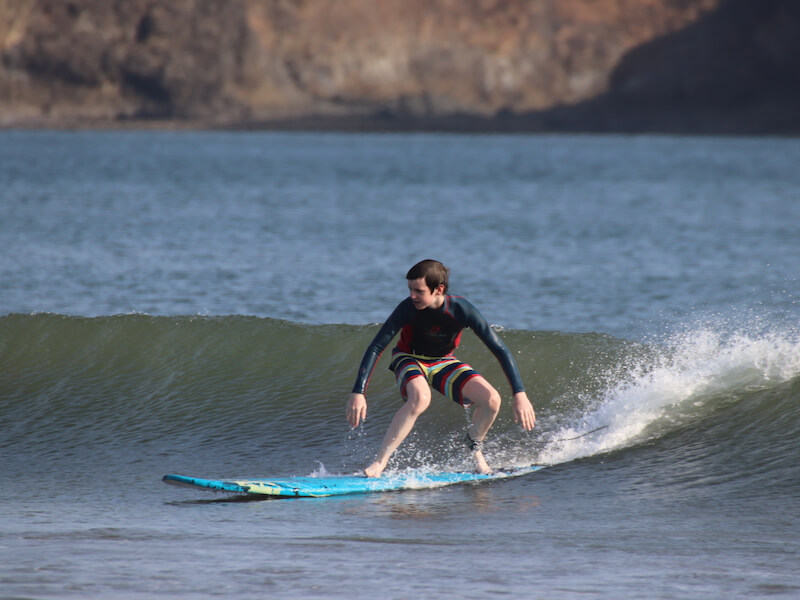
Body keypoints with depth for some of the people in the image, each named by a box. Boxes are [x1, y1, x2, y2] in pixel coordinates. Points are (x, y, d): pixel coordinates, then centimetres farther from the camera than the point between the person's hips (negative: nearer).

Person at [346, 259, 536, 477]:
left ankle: (474, 445, 14)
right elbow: (376, 348, -26)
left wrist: (520, 394, -28)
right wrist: (358, 392, -33)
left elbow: (500, 350, -22)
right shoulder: (408, 309, -28)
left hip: (443, 362, 2)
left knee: (491, 400, -19)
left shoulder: (461, 310, -26)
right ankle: (379, 463, -32)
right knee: (420, 398, -37)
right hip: (409, 360, -2)